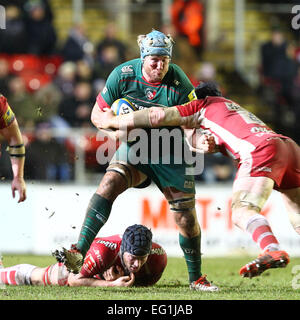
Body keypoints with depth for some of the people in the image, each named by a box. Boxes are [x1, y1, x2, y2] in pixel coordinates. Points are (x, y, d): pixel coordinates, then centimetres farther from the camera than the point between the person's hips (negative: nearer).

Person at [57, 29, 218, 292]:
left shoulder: (179, 84, -18)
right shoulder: (123, 75, -13)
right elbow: (97, 114, -6)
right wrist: (115, 130, -25)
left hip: (169, 155, -1)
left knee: (186, 218, -3)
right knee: (109, 183, -26)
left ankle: (196, 278, 18)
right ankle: (79, 253, -33)